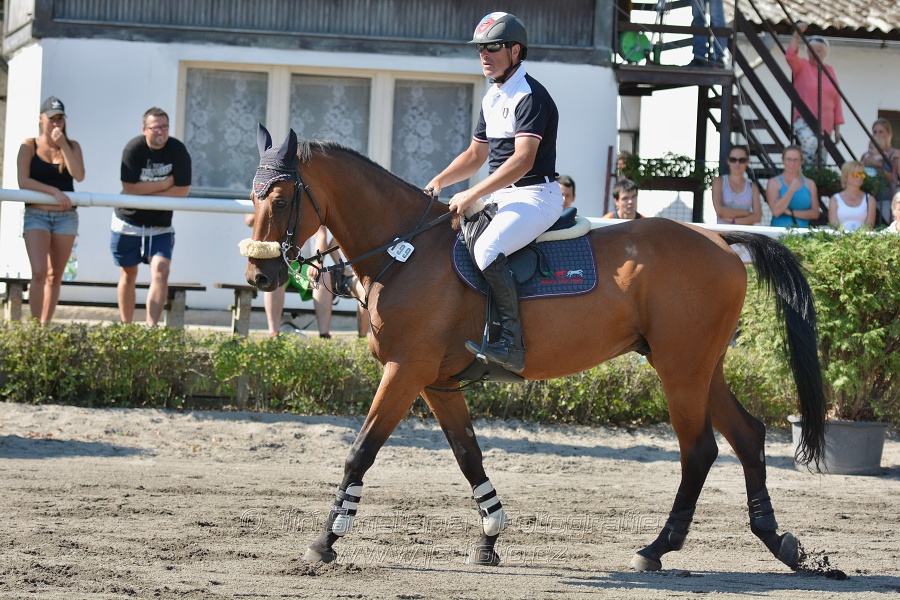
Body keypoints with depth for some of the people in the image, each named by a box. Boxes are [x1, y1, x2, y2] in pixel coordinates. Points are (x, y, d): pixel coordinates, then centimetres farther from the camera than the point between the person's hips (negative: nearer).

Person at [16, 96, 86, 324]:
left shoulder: (72, 146, 8)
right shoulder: (30, 145, 2)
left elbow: (79, 175, -8)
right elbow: (23, 181, -9)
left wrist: (63, 146, -12)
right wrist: (54, 191, -18)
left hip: (66, 217, 3)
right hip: (37, 215, -3)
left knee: (55, 276, 5)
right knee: (39, 273, -17)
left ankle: (46, 325, 10)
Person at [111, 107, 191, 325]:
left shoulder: (178, 150, -11)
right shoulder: (134, 149, -15)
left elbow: (182, 190, -14)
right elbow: (129, 188, -21)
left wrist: (146, 192, -18)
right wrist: (166, 184, -19)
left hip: (160, 225, 1)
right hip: (128, 221, -1)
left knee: (161, 270, -16)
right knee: (128, 274, 9)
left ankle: (151, 327, -20)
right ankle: (126, 326, 22)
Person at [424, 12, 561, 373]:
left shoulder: (531, 97, -15)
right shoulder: (492, 99, 16)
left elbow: (522, 161, -24)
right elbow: (476, 155, 25)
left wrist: (472, 196, -25)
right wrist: (439, 182, 8)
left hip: (535, 195, -10)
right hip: (503, 196, 10)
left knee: (487, 248, -32)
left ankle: (512, 346, -35)